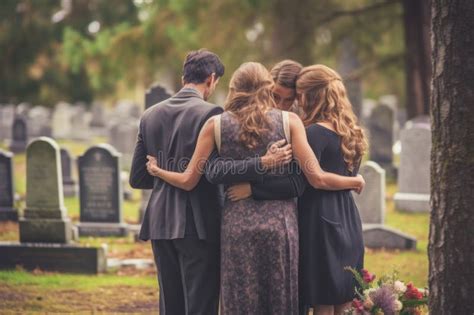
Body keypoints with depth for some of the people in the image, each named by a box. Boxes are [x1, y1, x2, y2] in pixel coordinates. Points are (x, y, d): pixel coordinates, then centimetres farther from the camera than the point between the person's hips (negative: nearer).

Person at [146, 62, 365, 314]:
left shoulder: (216, 124, 3)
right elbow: (317, 179, -3)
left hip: (236, 224, 1)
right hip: (280, 220, 0)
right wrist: (356, 182, 14)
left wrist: (157, 171, 25)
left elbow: (188, 181, 6)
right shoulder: (289, 121, 1)